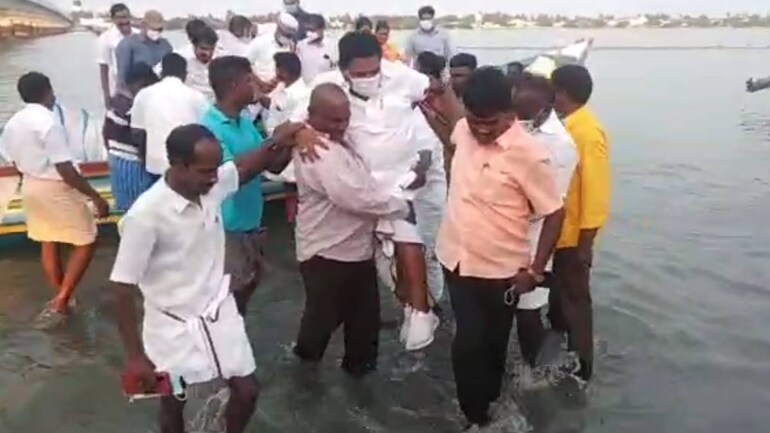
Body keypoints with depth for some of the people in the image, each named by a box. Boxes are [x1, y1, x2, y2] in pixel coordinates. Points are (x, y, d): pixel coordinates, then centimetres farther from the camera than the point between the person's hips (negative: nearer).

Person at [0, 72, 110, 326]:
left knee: (48, 243, 20)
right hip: (57, 189, -8)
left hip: (30, 188, 8)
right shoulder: (49, 124, -22)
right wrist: (96, 197, -21)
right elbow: (65, 170, -25)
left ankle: (59, 300, 32)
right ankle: (60, 301, 0)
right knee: (86, 243, 5)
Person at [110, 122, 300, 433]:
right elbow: (123, 288, -20)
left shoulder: (213, 186, -11)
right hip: (174, 326, -4)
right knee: (173, 405, 18)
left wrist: (279, 143, -8)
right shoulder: (145, 215, -27)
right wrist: (135, 356, -17)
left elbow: (246, 166, 11)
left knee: (247, 391, 13)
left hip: (218, 312, 5)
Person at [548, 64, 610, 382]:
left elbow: (595, 193, -22)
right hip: (555, 231, 9)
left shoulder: (588, 133, -21)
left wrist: (586, 243, -21)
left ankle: (579, 369, 20)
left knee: (574, 301, 5)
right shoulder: (565, 127, 5)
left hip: (573, 236, -9)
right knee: (557, 296, 23)